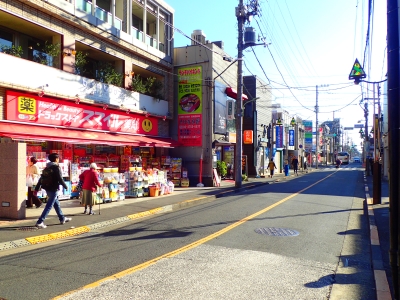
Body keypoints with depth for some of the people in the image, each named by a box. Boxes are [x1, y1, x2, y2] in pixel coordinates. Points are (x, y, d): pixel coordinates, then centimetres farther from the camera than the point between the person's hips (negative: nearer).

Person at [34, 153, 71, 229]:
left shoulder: (47, 168, 11)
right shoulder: (56, 167, -13)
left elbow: (41, 179, 10)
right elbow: (60, 179, -17)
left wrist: (36, 189, 12)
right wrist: (66, 187, -4)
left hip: (47, 189, 9)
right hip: (53, 189, -9)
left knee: (56, 204, 20)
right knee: (49, 206, -5)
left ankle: (62, 219, 33)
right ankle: (39, 222, -8)